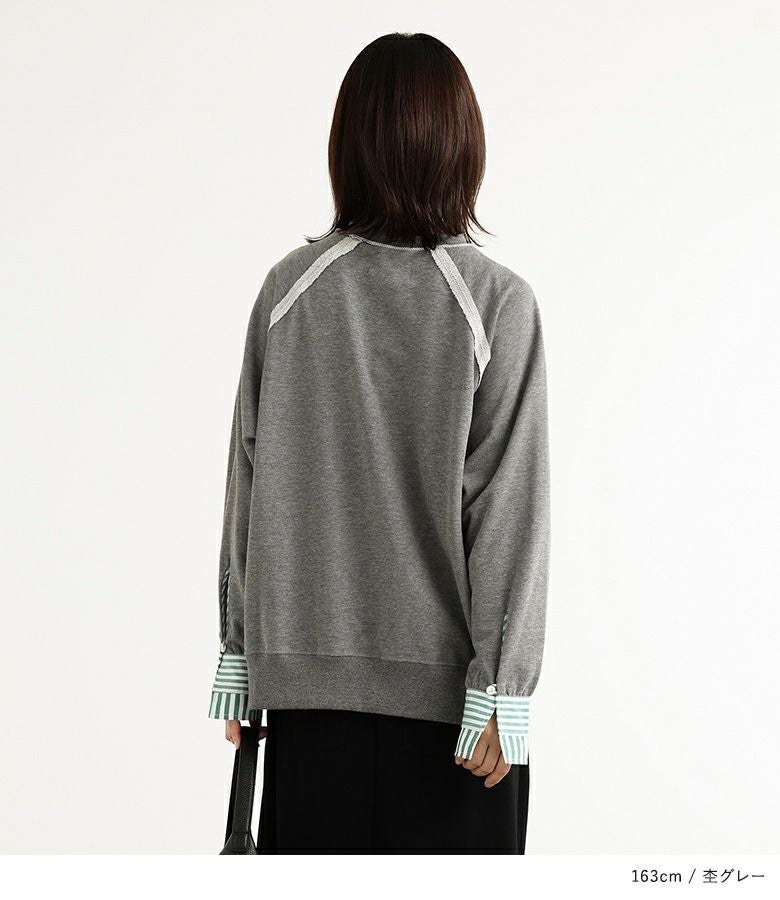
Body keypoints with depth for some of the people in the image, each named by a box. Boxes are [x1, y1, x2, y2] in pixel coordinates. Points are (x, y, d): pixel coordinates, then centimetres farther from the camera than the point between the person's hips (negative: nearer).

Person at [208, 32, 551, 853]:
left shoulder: (290, 289, -2)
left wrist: (239, 649, 12)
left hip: (308, 671, 3)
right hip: (443, 678, -2)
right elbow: (508, 509, -11)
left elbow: (249, 481, 3)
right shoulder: (495, 304, -9)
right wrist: (500, 692, -7)